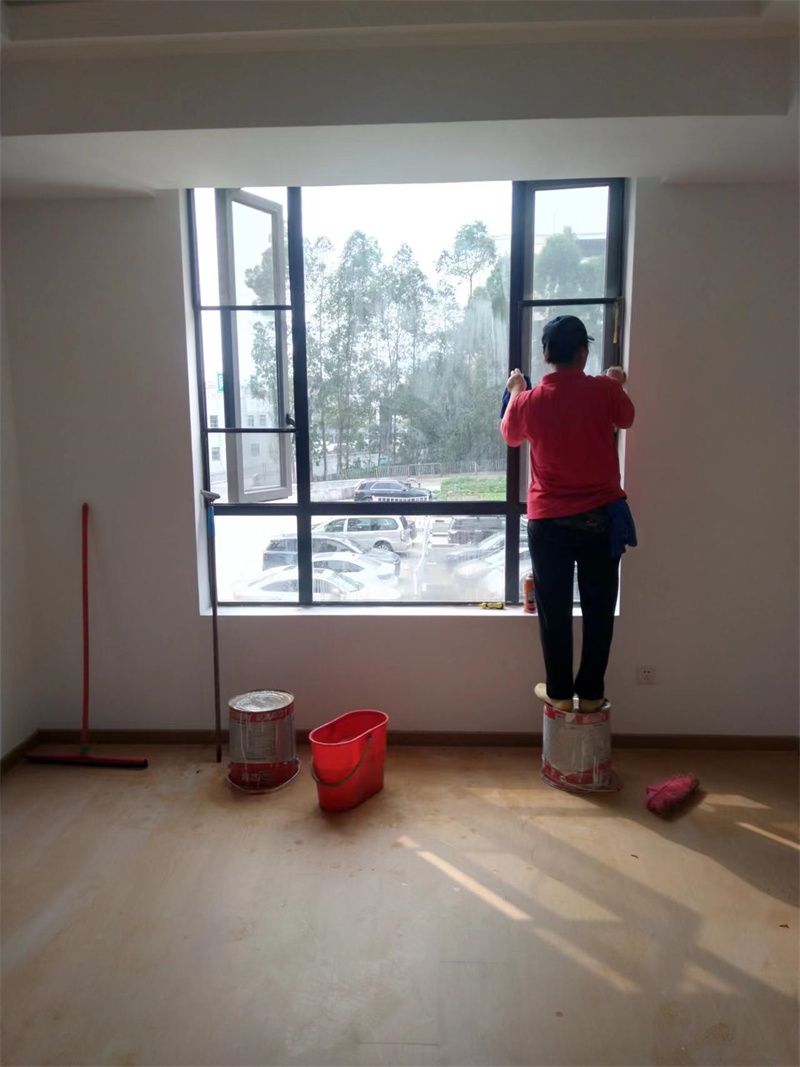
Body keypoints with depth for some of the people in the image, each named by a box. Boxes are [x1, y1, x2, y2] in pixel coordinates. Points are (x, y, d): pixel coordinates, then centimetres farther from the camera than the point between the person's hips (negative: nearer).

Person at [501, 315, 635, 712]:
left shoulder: (528, 401, -6)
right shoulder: (604, 390, -8)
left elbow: (510, 436, 16)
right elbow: (626, 419, 15)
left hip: (548, 521, 0)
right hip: (601, 517, 0)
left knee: (554, 611, 11)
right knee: (598, 609, 12)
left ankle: (558, 692, 21)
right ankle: (591, 692, 21)